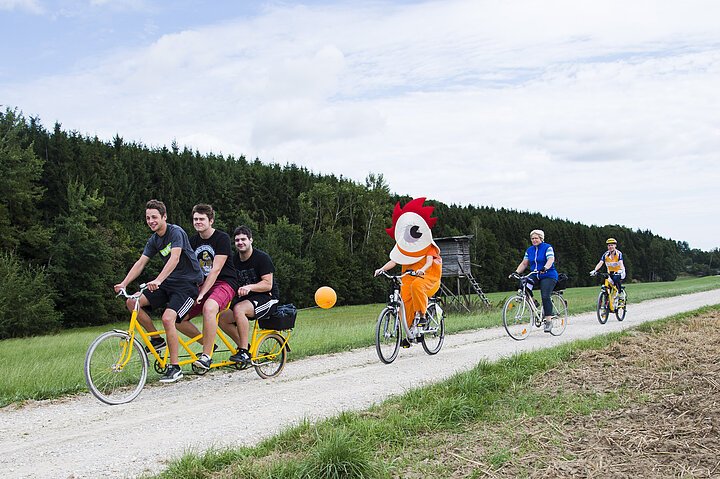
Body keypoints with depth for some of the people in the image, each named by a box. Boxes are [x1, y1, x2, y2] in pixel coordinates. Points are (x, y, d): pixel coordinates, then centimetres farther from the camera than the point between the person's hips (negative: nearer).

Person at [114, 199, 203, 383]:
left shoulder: (176, 232, -15)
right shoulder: (154, 240, 9)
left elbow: (174, 258, -29)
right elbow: (140, 263, 5)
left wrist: (158, 280, -41)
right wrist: (124, 283, -8)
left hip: (187, 283, -8)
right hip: (169, 283, 8)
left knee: (168, 318, -27)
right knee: (132, 302, -8)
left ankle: (175, 367, -14)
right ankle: (157, 340, 5)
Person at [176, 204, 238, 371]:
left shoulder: (222, 238, -10)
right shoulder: (193, 241, 10)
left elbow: (216, 269, -17)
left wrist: (201, 294, -22)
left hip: (225, 283, -7)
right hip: (203, 285, 7)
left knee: (209, 308, -38)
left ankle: (206, 355, -29)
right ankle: (207, 343, 9)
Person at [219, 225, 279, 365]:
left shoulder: (262, 257, -13)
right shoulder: (234, 259, 6)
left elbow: (268, 284, -19)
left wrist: (249, 287, -35)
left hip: (267, 297, -7)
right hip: (246, 297, 7)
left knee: (238, 309, -33)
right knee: (223, 318, -12)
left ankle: (244, 353, -27)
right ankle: (244, 347, 4)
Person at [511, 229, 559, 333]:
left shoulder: (547, 247, -5)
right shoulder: (529, 250, 12)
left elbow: (551, 260, -20)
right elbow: (524, 263, 10)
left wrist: (545, 268, -40)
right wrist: (516, 272, -6)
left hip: (548, 275, -5)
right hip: (535, 275, 5)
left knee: (545, 296, -21)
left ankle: (549, 321, -13)